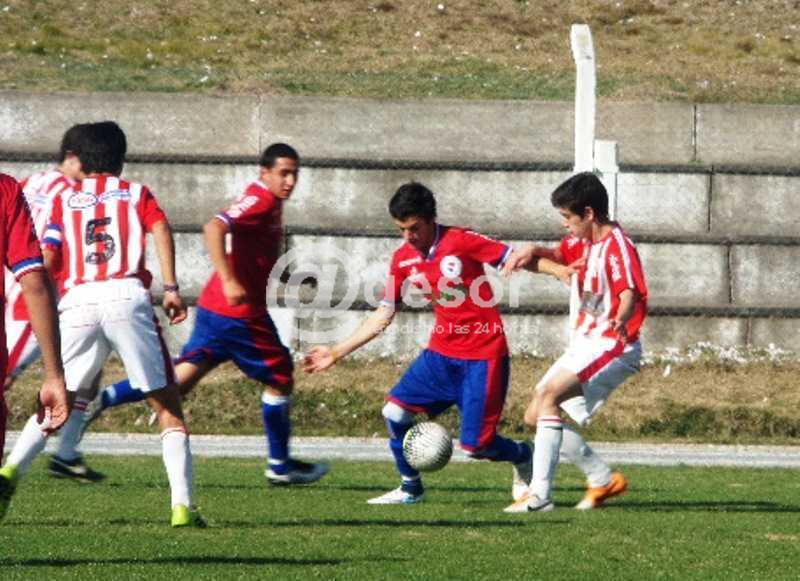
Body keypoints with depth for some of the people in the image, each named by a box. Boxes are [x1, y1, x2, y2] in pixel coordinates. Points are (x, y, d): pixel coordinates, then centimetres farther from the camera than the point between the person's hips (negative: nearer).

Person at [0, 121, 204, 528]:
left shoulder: (64, 200, 21)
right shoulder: (137, 194, 18)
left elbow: (47, 261, 11)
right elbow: (160, 229, -1)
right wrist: (171, 288, -7)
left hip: (77, 303, 1)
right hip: (127, 296, -1)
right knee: (167, 405, 3)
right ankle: (182, 505, -9)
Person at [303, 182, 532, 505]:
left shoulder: (461, 242, -13)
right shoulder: (404, 259, 4)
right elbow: (383, 315, 11)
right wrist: (337, 352, 11)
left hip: (482, 357, -6)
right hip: (442, 353, 6)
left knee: (475, 446, -8)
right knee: (395, 411, -8)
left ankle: (521, 457, 26)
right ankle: (410, 488, 13)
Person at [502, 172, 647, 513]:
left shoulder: (617, 247, -19)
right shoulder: (583, 242, 7)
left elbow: (630, 295, -33)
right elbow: (558, 257, 26)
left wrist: (622, 320, -56)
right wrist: (531, 253, 2)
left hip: (612, 347, -10)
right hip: (584, 343, 10)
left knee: (549, 395, -28)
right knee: (535, 417, 10)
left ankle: (540, 495, -31)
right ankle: (603, 479, 18)